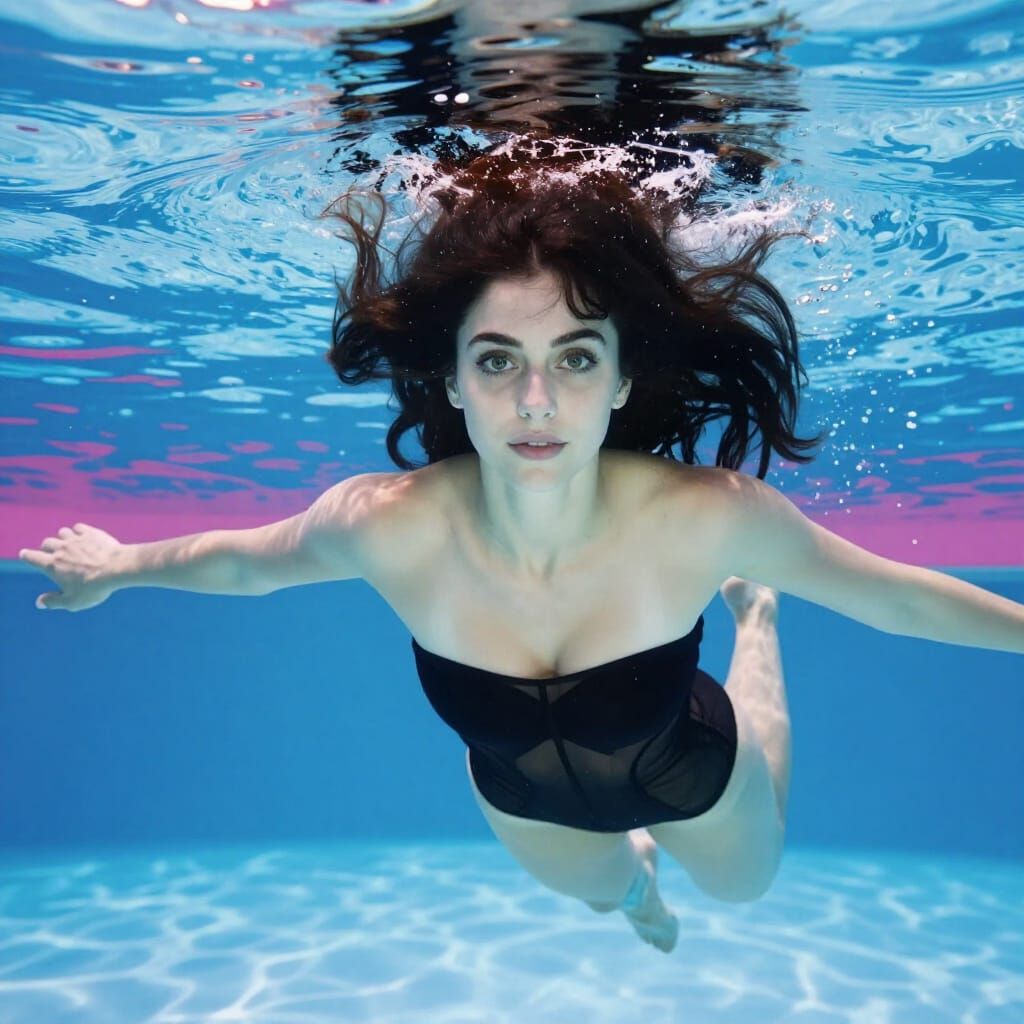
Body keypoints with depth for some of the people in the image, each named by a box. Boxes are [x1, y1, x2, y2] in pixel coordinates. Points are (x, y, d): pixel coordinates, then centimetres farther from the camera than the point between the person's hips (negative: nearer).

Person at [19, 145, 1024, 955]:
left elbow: (892, 595, -22)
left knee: (745, 881, 36)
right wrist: (118, 566, 2)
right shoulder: (383, 523, -38)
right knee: (599, 890, 35)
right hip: (521, 791, 1)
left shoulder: (710, 516, -42)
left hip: (690, 769, 0)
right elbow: (243, 559, -15)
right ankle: (636, 873, 75)